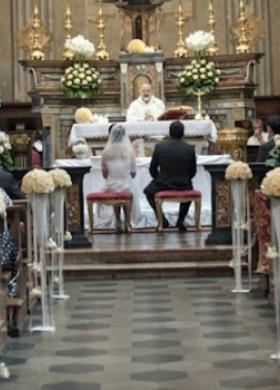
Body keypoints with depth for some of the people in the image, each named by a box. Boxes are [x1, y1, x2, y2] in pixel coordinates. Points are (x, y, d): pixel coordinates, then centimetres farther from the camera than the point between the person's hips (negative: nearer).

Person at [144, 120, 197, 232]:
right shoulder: (190, 148, -7)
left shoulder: (159, 147, -8)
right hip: (183, 187, 1)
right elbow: (192, 172, 1)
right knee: (189, 191, 37)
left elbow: (152, 169, 0)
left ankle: (162, 219, 19)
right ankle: (180, 220, 27)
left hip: (162, 186, -1)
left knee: (148, 191, 31)